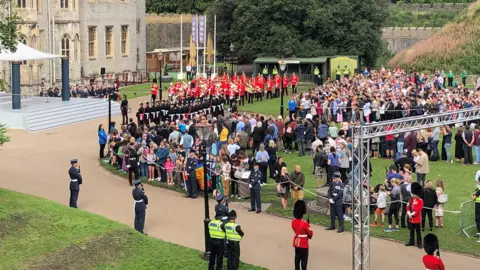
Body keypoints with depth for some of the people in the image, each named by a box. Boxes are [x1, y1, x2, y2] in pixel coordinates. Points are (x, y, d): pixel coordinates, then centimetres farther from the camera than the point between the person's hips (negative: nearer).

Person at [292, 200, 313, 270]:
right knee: (304, 259, 3)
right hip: (304, 244, -6)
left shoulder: (293, 222, -4)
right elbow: (310, 233, -14)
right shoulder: (305, 223, -24)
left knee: (297, 258, 17)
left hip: (296, 243, 6)